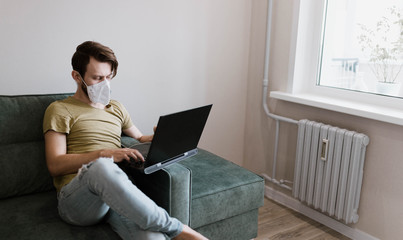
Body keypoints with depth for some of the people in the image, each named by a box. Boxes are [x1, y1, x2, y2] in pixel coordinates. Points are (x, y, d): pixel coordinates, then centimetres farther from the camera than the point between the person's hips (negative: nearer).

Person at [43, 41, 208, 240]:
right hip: (75, 200, -2)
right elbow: (55, 165, -2)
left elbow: (139, 138, 38)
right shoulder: (59, 110, 9)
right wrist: (104, 154, -15)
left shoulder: (116, 109, 26)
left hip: (115, 190, 3)